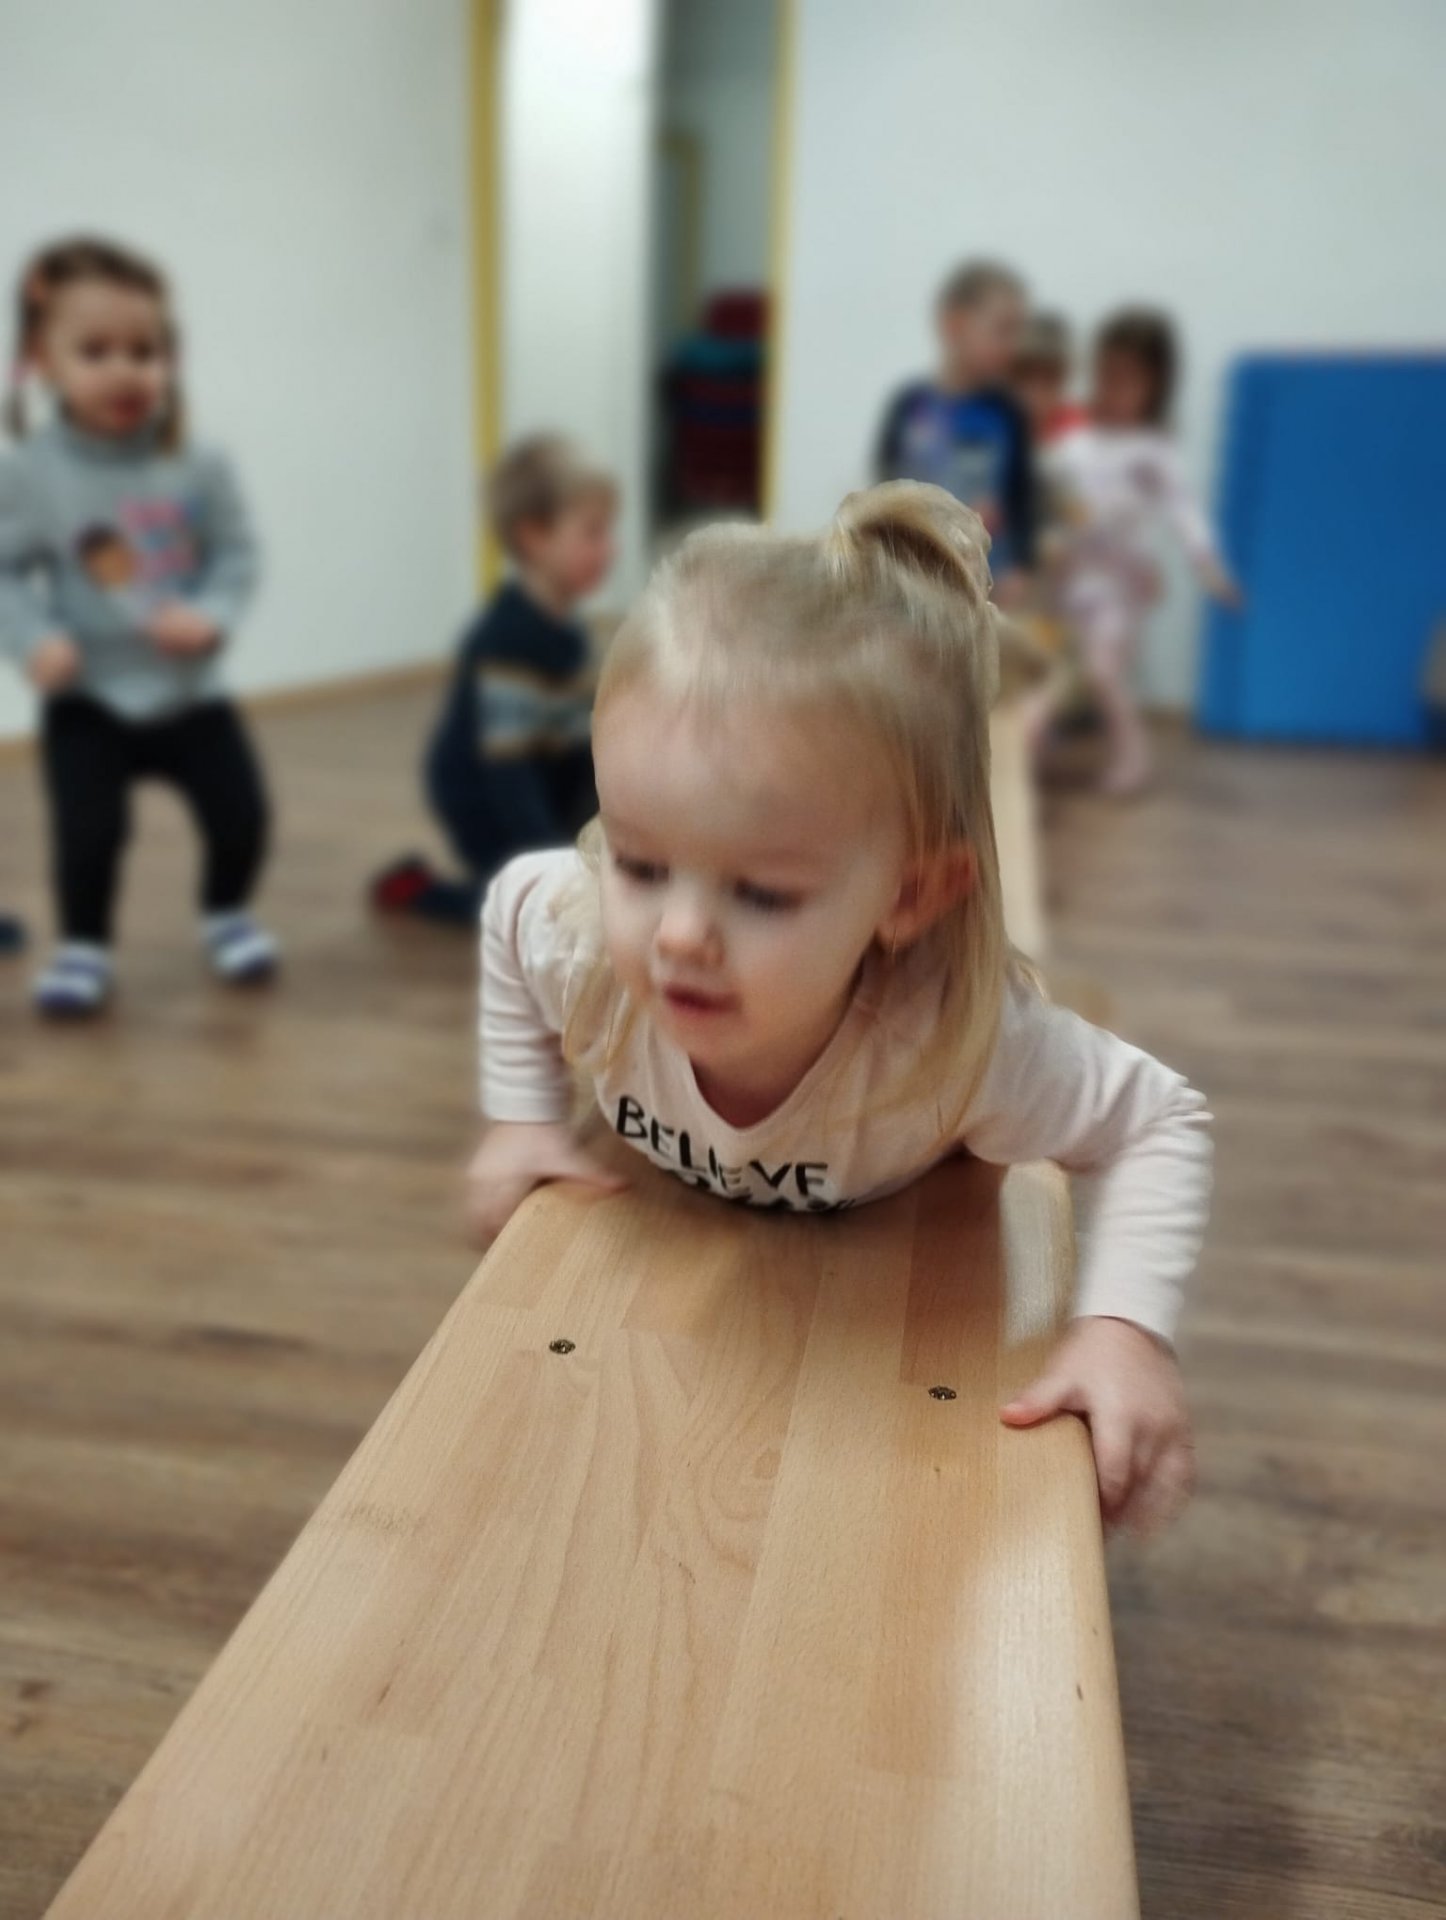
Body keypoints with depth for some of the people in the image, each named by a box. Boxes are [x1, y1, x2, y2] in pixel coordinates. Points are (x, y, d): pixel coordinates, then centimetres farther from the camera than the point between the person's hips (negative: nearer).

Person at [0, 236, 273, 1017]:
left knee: (241, 812, 2)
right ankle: (83, 947, 17)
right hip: (86, 701, -1)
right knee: (87, 830, -9)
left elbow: (237, 555, -3)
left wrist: (211, 617, -21)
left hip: (189, 690, 2)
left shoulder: (197, 469, -8)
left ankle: (226, 917, 31)